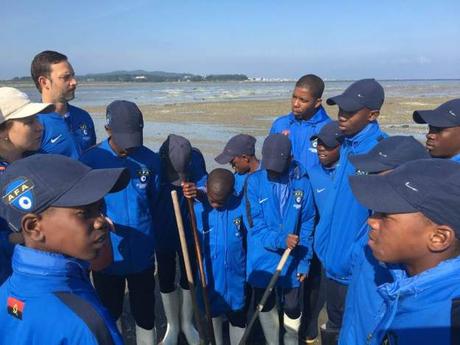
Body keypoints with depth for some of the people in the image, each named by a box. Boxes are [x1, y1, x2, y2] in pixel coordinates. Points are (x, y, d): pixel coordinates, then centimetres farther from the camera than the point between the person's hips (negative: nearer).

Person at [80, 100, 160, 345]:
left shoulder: (151, 160, -7)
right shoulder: (90, 160, -14)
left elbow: (156, 204, 3)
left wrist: (156, 244, 8)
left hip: (143, 256, 1)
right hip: (106, 256, -1)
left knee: (145, 314, 19)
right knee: (109, 313, 22)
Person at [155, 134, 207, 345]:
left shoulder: (195, 158, -18)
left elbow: (206, 187, -22)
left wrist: (198, 192, -45)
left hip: (188, 231, 1)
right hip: (162, 233, 0)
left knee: (188, 278, 17)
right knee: (166, 280, 15)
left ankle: (187, 323, 42)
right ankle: (172, 325, 40)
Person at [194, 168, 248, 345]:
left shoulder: (241, 208, -13)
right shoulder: (197, 210, -12)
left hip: (236, 282, 0)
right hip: (209, 283, 0)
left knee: (239, 322, 20)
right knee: (212, 318, 19)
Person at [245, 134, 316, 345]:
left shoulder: (302, 183, -11)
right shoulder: (255, 181, -12)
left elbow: (307, 225, -4)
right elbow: (254, 223, -12)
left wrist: (304, 261, -5)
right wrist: (279, 240, -27)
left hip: (292, 260, 0)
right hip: (262, 258, 0)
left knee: (292, 307, 17)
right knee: (264, 304, 19)